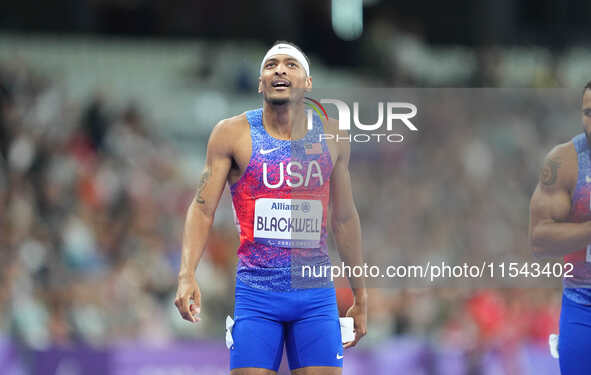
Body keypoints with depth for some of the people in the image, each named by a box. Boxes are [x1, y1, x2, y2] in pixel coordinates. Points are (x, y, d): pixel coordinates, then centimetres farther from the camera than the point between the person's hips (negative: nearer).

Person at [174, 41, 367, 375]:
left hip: (316, 292, 2)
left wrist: (360, 295, 18)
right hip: (256, 294, -2)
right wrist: (187, 275, -16)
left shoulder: (331, 136, 8)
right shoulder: (233, 134, 0)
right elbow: (203, 209, -2)